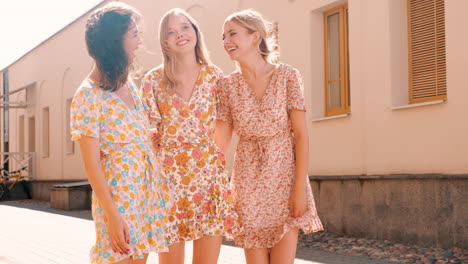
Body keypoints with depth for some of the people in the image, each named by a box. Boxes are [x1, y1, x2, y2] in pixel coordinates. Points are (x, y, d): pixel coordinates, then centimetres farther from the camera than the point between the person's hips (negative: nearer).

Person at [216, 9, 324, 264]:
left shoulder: (287, 76, -5)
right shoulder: (228, 86, 2)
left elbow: (301, 135, -7)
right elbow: (220, 143, 2)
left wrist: (300, 188, -13)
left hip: (285, 176, -2)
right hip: (248, 181, 2)